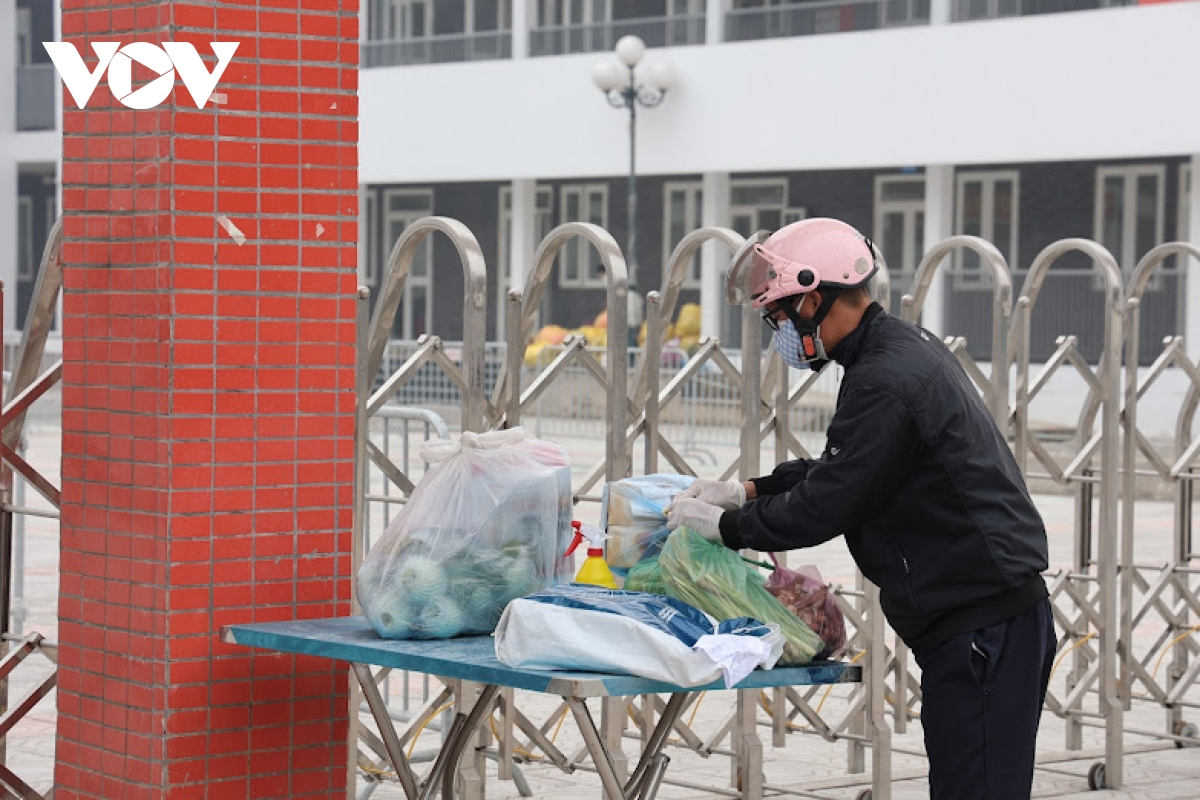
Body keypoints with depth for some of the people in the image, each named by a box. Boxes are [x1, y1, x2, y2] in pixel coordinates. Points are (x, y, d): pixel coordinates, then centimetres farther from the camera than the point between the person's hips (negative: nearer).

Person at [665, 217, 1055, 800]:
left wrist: (724, 525, -3)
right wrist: (748, 491, 16)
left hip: (981, 629, -11)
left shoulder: (885, 381, -19)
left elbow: (823, 508, -17)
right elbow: (839, 469, 25)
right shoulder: (907, 347, 15)